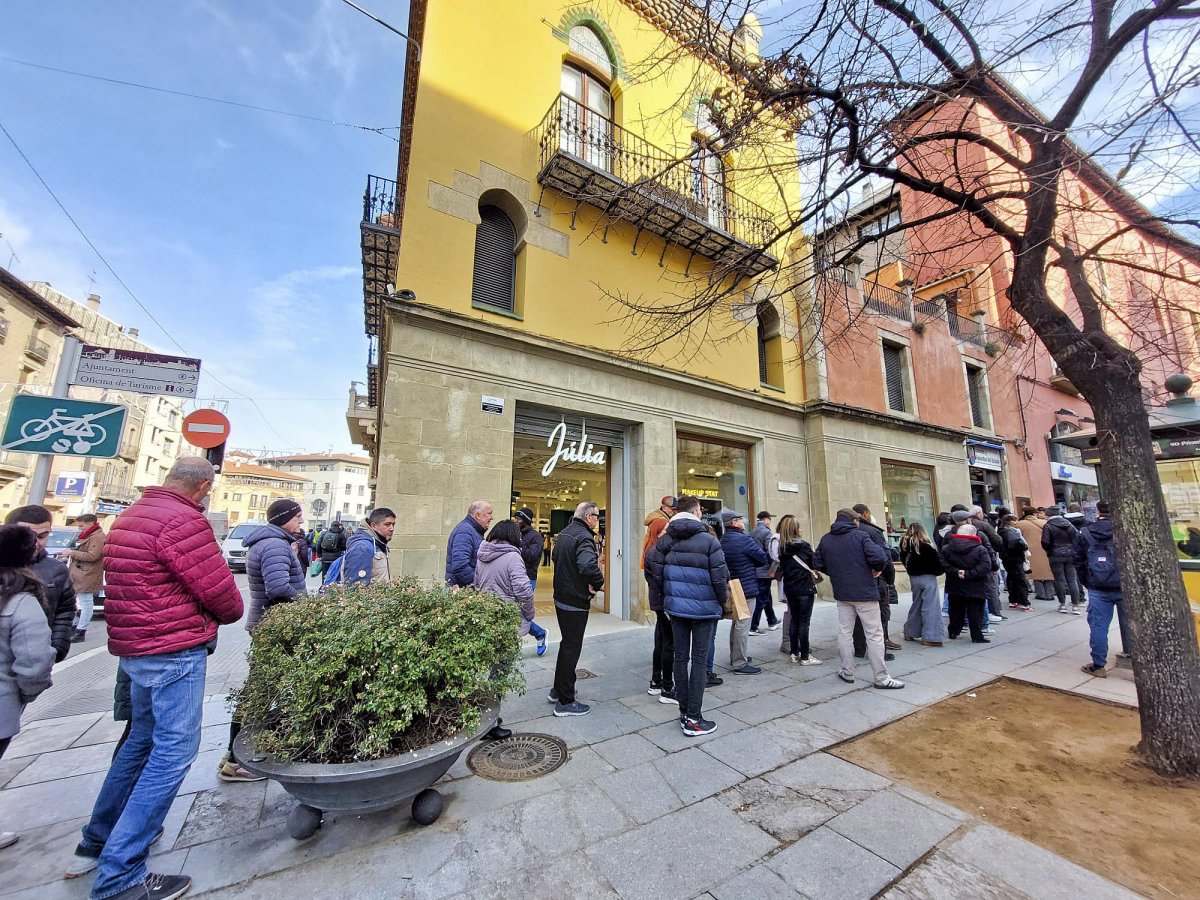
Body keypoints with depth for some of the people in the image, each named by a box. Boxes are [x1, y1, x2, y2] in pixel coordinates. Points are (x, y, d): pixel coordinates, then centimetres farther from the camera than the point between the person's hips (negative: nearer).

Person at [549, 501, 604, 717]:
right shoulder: (583, 537, -22)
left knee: (566, 644, 23)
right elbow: (588, 565, -39)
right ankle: (565, 702, 15)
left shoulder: (564, 533, 9)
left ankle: (558, 690, 36)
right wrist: (598, 583, -22)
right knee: (571, 648, 3)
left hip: (561, 597, 9)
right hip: (576, 601, -9)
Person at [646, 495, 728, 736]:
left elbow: (653, 567, 0)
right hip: (704, 608, -4)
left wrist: (662, 594, 12)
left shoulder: (666, 538, 1)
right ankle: (693, 719, 12)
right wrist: (723, 600, 5)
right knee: (699, 660, 6)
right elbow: (720, 576, -12)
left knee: (680, 657, 14)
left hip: (675, 606, 4)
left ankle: (684, 712, 25)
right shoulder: (709, 540, -12)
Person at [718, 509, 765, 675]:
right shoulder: (744, 539, -18)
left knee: (736, 623, 20)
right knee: (743, 626, -1)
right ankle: (740, 664, 6)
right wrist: (750, 562, 5)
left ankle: (735, 657, 32)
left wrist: (740, 563, 5)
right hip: (747, 588, -8)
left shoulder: (722, 541, 6)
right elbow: (763, 558, -12)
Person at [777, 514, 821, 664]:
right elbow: (813, 566, -2)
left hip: (789, 588, 5)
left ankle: (794, 653, 20)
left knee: (794, 619, 14)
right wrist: (814, 575, 17)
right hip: (805, 587, -5)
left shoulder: (782, 548, 1)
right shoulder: (804, 545, -12)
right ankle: (805, 657, 7)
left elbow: (782, 567, 6)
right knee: (804, 621, 1)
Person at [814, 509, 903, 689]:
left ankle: (847, 672, 20)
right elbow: (879, 557, -21)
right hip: (865, 592, -4)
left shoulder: (825, 540, 4)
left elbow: (817, 564, 7)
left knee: (845, 632, 13)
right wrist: (878, 568, -1)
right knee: (874, 634, 4)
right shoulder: (860, 535, -10)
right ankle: (881, 678, 10)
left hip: (842, 593, 4)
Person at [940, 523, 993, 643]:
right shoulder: (980, 549, -9)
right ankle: (977, 636, 9)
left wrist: (955, 572, -12)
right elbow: (985, 567, -18)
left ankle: (953, 632, 24)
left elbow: (942, 563, -11)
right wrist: (969, 574, -18)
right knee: (975, 613, 6)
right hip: (975, 589, -3)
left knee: (956, 611, 15)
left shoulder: (947, 548, -2)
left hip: (955, 588, 3)